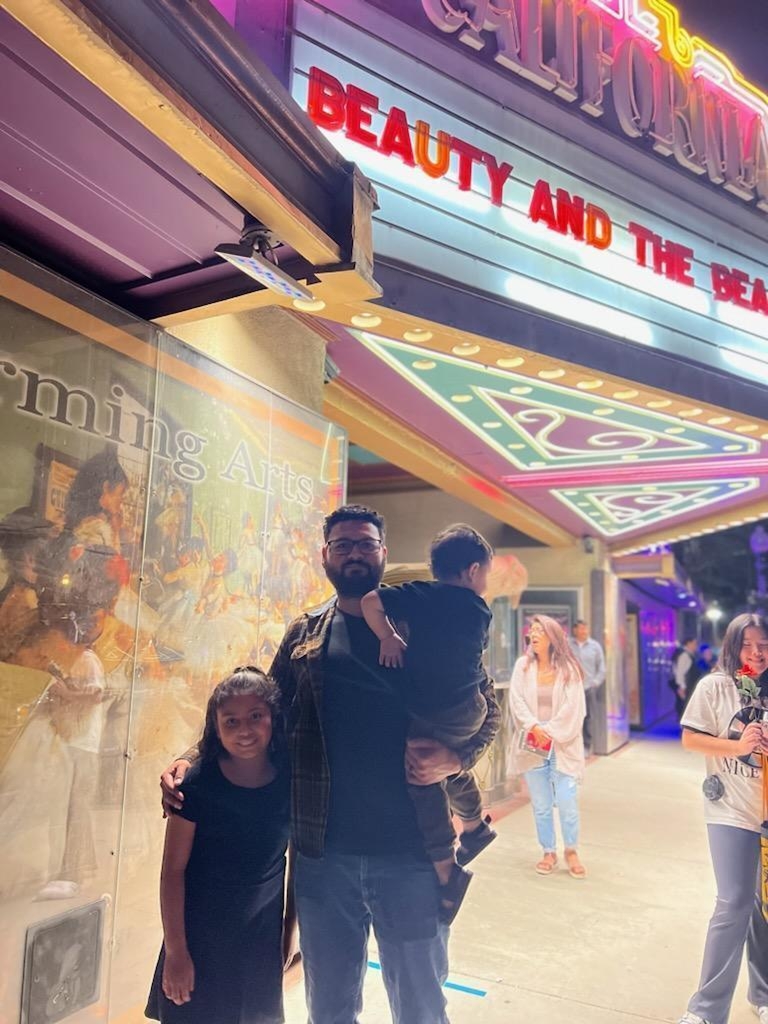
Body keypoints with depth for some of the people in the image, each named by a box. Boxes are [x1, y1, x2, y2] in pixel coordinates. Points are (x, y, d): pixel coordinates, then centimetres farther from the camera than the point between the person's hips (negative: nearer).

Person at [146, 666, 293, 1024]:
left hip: (261, 937, 2)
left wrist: (290, 933, 7)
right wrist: (175, 950, -9)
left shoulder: (292, 780, -10)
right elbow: (173, 869, -10)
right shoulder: (198, 783, -16)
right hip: (199, 935, -2)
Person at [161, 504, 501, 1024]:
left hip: (411, 850, -2)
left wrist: (455, 757, -18)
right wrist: (192, 758, -6)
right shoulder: (304, 634, 7)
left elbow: (486, 704, 1)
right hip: (324, 852, 2)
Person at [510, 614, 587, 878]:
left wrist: (550, 734, -12)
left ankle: (571, 852, 19)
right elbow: (516, 701, -2)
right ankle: (549, 852, 25)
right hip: (533, 744, 2)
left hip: (563, 745, -2)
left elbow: (572, 707, -7)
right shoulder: (523, 665, 3)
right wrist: (534, 728, -14)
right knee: (541, 805, 8)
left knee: (567, 802, -3)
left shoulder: (568, 668, -2)